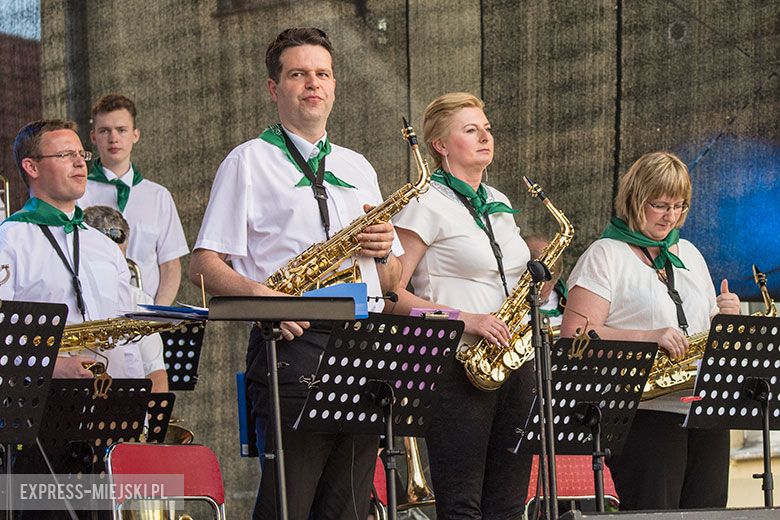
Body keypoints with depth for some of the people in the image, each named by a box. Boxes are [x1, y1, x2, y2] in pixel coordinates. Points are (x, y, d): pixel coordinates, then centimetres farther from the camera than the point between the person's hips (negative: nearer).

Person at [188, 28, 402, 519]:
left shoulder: (358, 168, 24)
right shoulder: (250, 161, 8)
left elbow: (391, 282, 25)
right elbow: (204, 265, 0)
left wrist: (384, 250, 2)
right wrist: (259, 293, -18)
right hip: (293, 345, -5)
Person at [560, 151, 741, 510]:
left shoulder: (688, 254, 20)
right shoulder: (605, 256, -1)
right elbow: (575, 336, -12)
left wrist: (727, 317, 3)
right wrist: (648, 338, -22)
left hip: (706, 413, 6)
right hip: (645, 414, -6)